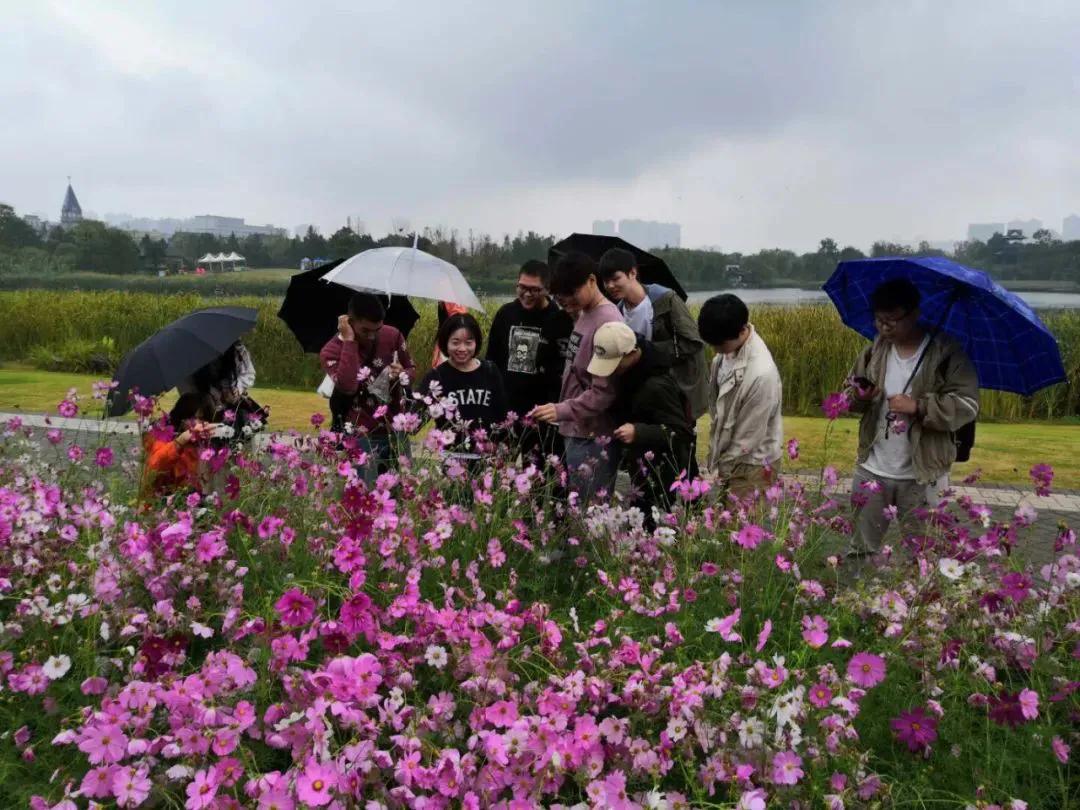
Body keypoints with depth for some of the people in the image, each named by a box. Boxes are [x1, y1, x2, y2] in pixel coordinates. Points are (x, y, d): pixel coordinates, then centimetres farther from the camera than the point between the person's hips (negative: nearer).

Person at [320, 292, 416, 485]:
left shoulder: (393, 335, -1)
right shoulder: (331, 351, -11)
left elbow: (411, 368, 15)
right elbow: (348, 386, -28)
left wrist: (402, 373, -10)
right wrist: (349, 341, -24)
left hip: (396, 430, 4)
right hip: (360, 436, -4)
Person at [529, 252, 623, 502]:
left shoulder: (608, 323, -16)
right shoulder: (583, 316, 12)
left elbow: (604, 392, -20)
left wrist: (562, 410, -25)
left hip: (594, 438, -9)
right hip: (577, 431, 9)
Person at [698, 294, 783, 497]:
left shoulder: (762, 373, -30)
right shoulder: (728, 351, -7)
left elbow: (747, 436, -21)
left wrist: (720, 471, -11)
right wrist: (715, 462, 4)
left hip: (751, 465, -7)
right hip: (728, 456, 7)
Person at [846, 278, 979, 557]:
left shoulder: (947, 353, -12)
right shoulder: (877, 348, 3)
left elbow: (967, 406, -17)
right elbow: (852, 389, 9)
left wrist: (917, 406, -26)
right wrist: (860, 396, -14)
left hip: (921, 475, -4)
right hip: (872, 469, 4)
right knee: (861, 549, 18)